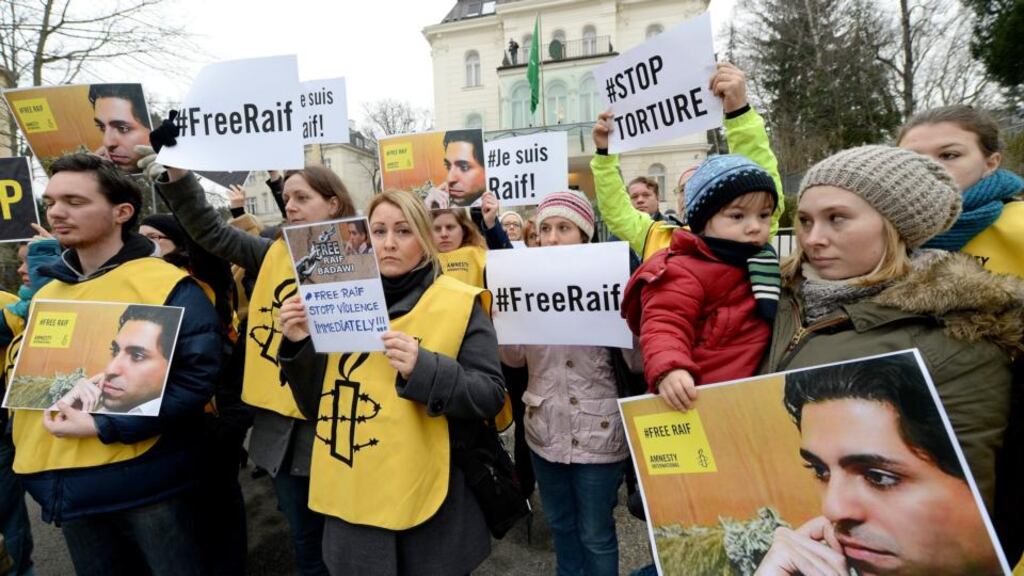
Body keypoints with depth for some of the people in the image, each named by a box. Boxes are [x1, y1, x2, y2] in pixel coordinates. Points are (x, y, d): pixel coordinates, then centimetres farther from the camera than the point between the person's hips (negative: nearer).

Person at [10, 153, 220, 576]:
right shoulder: (45, 291, 10)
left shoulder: (168, 286, -14)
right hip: (65, 482, 7)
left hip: (145, 480, -6)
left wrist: (106, 427, -22)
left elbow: (198, 378, -18)